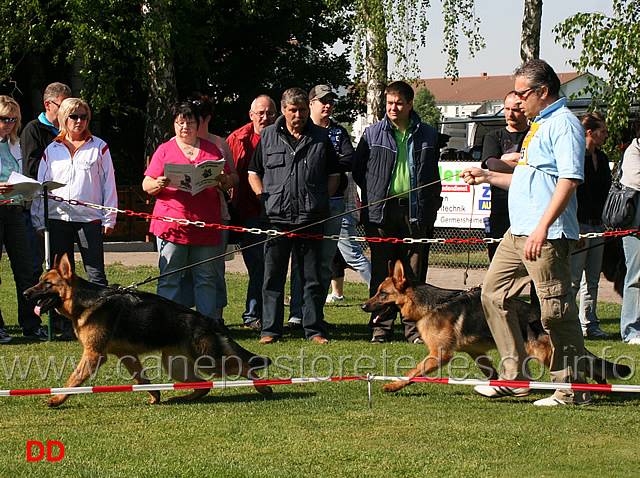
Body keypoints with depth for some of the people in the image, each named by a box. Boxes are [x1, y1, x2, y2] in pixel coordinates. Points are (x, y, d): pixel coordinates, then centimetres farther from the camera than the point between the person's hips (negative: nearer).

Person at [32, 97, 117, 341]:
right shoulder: (51, 150, 12)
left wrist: (109, 218, 0)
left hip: (89, 218, -2)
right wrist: (39, 221, 7)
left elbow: (109, 183, 6)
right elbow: (41, 187, 14)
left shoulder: (99, 147, 7)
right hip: (57, 218, 2)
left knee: (96, 275, -6)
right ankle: (68, 327, 9)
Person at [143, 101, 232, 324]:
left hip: (206, 226, 2)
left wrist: (223, 180, -5)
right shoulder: (164, 150, 9)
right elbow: (146, 185, 6)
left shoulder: (212, 150, 15)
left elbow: (228, 183, 19)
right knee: (169, 279, -3)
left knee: (206, 278, 3)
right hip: (172, 225, -2)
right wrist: (157, 184, -16)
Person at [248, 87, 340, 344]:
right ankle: (270, 329, 6)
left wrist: (321, 199, 1)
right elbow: (254, 172, 14)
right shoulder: (268, 137, 9)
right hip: (276, 217, 0)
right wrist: (264, 197, 0)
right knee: (273, 276, 1)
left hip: (311, 218, 0)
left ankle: (314, 329, 9)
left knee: (313, 277, 3)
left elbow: (334, 175, 15)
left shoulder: (321, 138, 9)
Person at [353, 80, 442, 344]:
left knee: (414, 273, 2)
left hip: (416, 212, 0)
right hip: (381, 213, 0)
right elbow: (357, 170, 14)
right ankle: (381, 327, 6)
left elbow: (433, 173, 18)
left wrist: (431, 203, 11)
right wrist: (374, 196, 10)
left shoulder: (428, 135, 9)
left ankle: (414, 327, 7)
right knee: (382, 273, 1)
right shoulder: (372, 134, 7)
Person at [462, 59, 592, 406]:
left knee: (556, 310, -7)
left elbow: (568, 180, -21)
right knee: (494, 294, 10)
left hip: (547, 236, -11)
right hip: (518, 231, 11)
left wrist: (542, 228, -27)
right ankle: (514, 377, 15)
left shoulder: (563, 124, -11)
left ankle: (573, 389, 1)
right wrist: (488, 177, 25)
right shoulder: (539, 125, 21)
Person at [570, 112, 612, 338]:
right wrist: (575, 228, -18)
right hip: (579, 226, -8)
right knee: (573, 280, -5)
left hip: (598, 226, 8)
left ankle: (589, 325, 16)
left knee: (592, 280, 11)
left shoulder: (602, 158, 14)